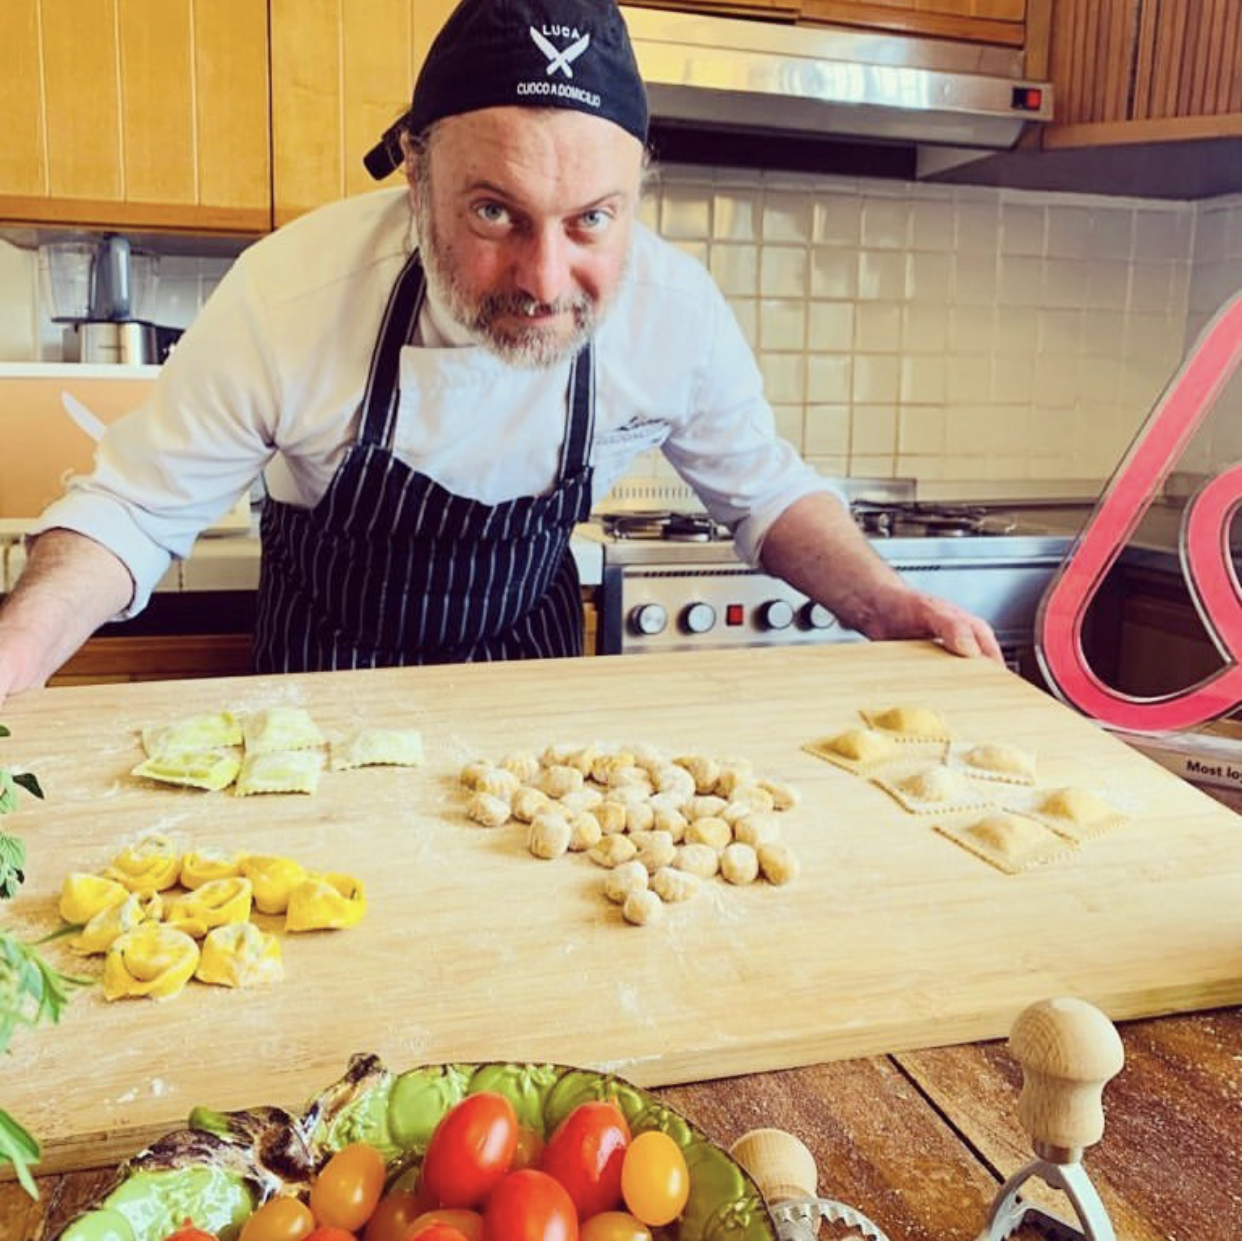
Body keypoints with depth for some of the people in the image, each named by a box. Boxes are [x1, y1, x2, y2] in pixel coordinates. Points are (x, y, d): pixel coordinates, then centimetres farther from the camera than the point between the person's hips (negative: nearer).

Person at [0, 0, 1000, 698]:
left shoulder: (675, 308, -21)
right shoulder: (290, 291, -27)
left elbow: (764, 488, -4)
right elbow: (134, 508, -16)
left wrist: (889, 606, -20)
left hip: (533, 679, 2)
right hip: (323, 698, -1)